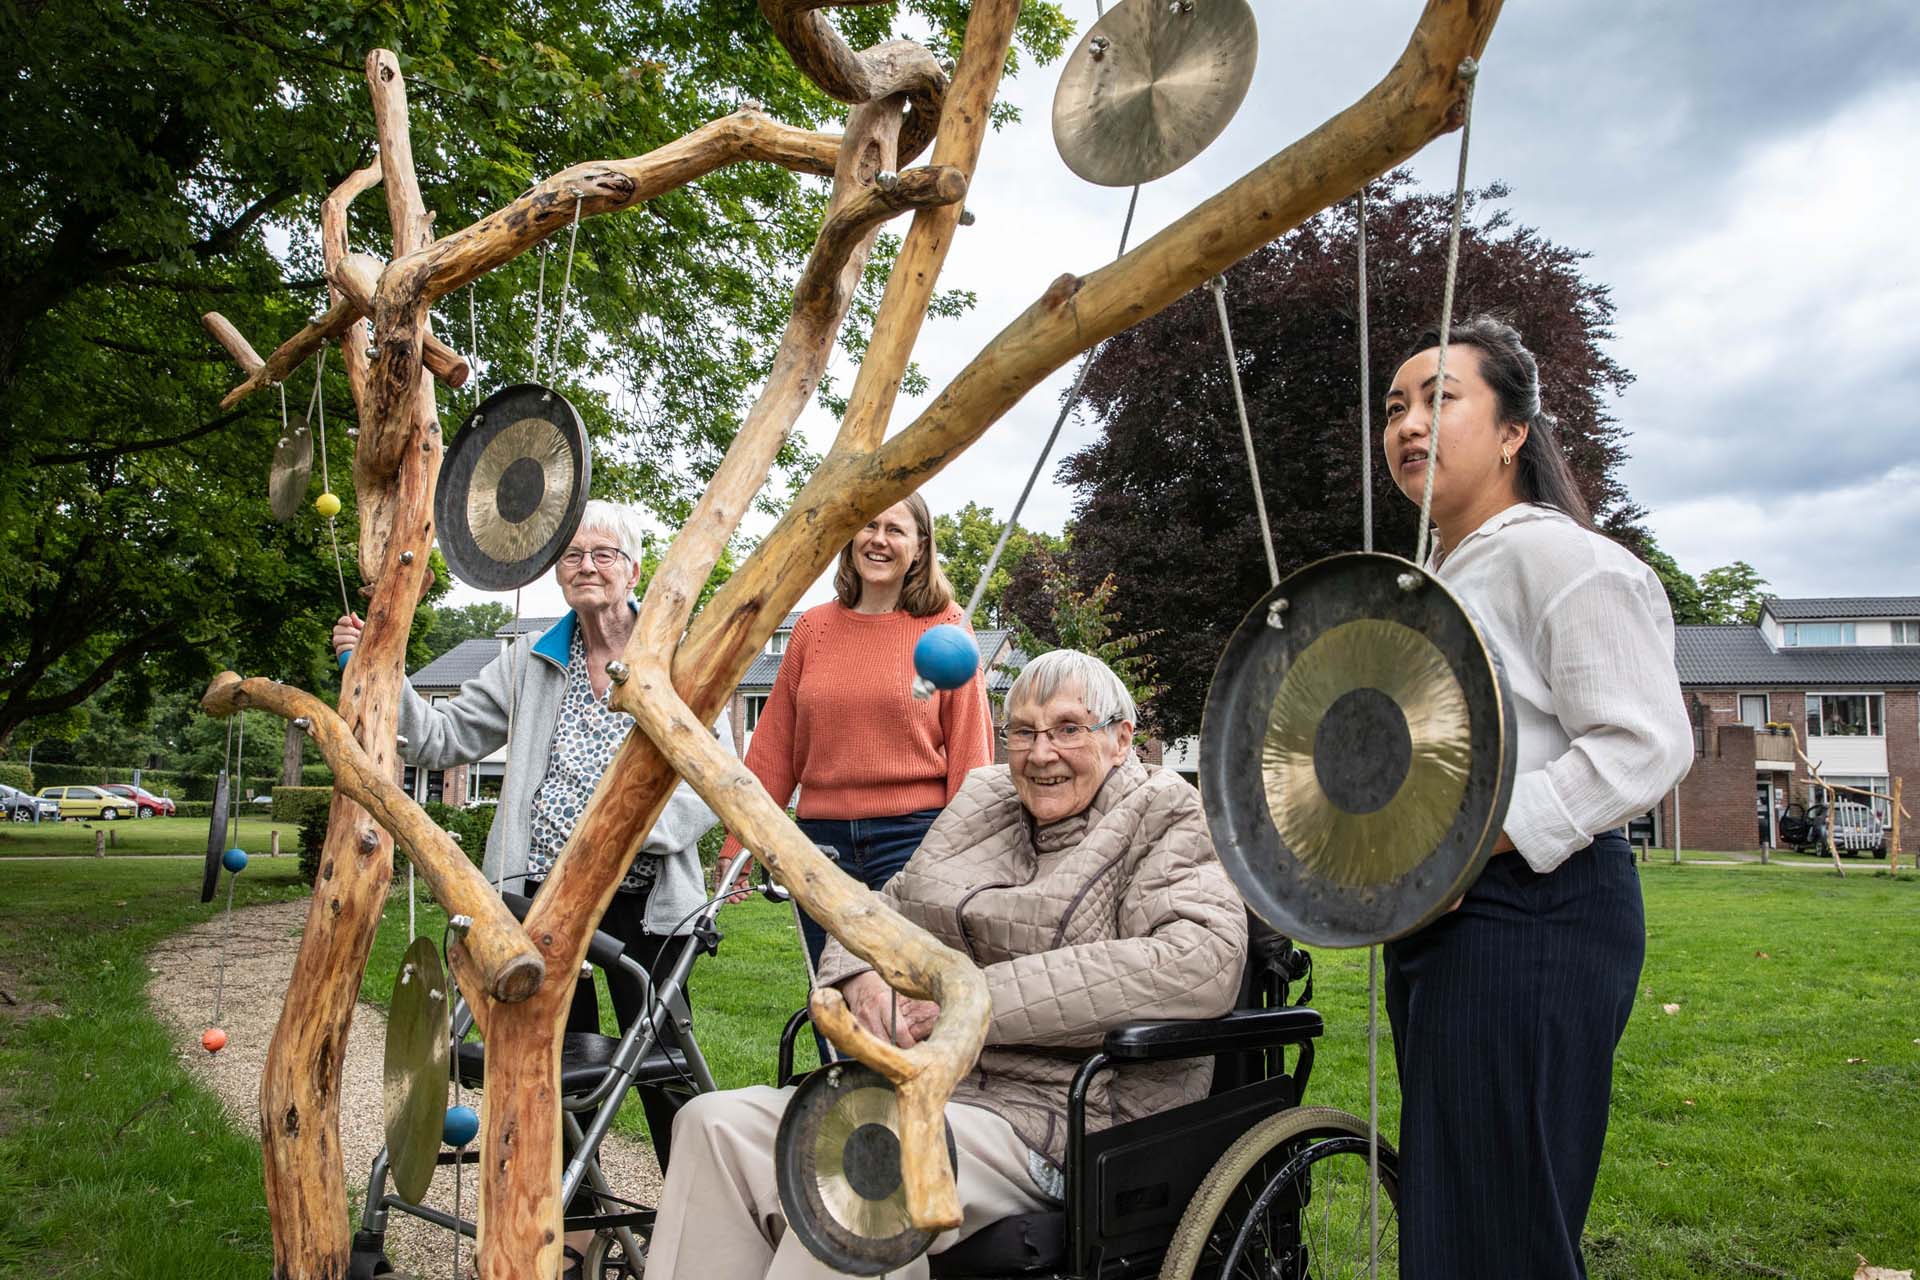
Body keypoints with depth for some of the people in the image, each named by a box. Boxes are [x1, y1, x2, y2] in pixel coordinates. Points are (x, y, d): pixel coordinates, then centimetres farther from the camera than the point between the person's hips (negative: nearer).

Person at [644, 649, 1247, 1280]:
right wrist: (862, 974, -5)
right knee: (715, 1123, -11)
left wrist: (983, 997, -20)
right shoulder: (984, 798, 17)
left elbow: (1204, 963, -19)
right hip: (925, 1081, 7)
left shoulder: (1168, 818, -1)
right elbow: (889, 908, 23)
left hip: (1058, 1113, -6)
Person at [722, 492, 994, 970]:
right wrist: (736, 846, 4)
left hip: (914, 836, -3)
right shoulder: (814, 626, 8)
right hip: (823, 838, 3)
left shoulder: (944, 626, 0)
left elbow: (969, 748, -3)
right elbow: (773, 746, 8)